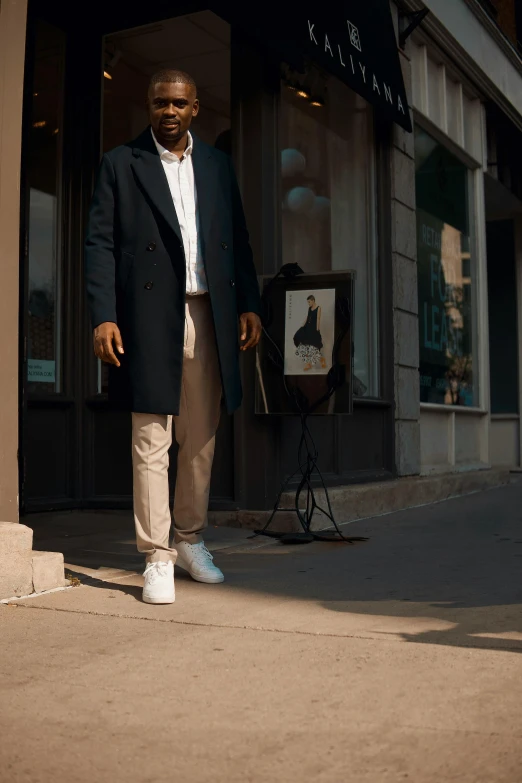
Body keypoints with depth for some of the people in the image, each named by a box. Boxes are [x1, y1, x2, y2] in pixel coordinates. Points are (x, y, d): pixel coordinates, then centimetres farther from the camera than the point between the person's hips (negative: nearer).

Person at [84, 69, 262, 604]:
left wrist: (249, 305, 6)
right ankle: (156, 558, 6)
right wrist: (103, 317, -11)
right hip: (150, 318, -3)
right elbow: (99, 244, 0)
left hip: (208, 318, 4)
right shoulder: (120, 164, 6)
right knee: (150, 443, -2)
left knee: (201, 440, 10)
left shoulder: (217, 165, 17)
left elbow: (238, 240, 17)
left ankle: (190, 540, 26)